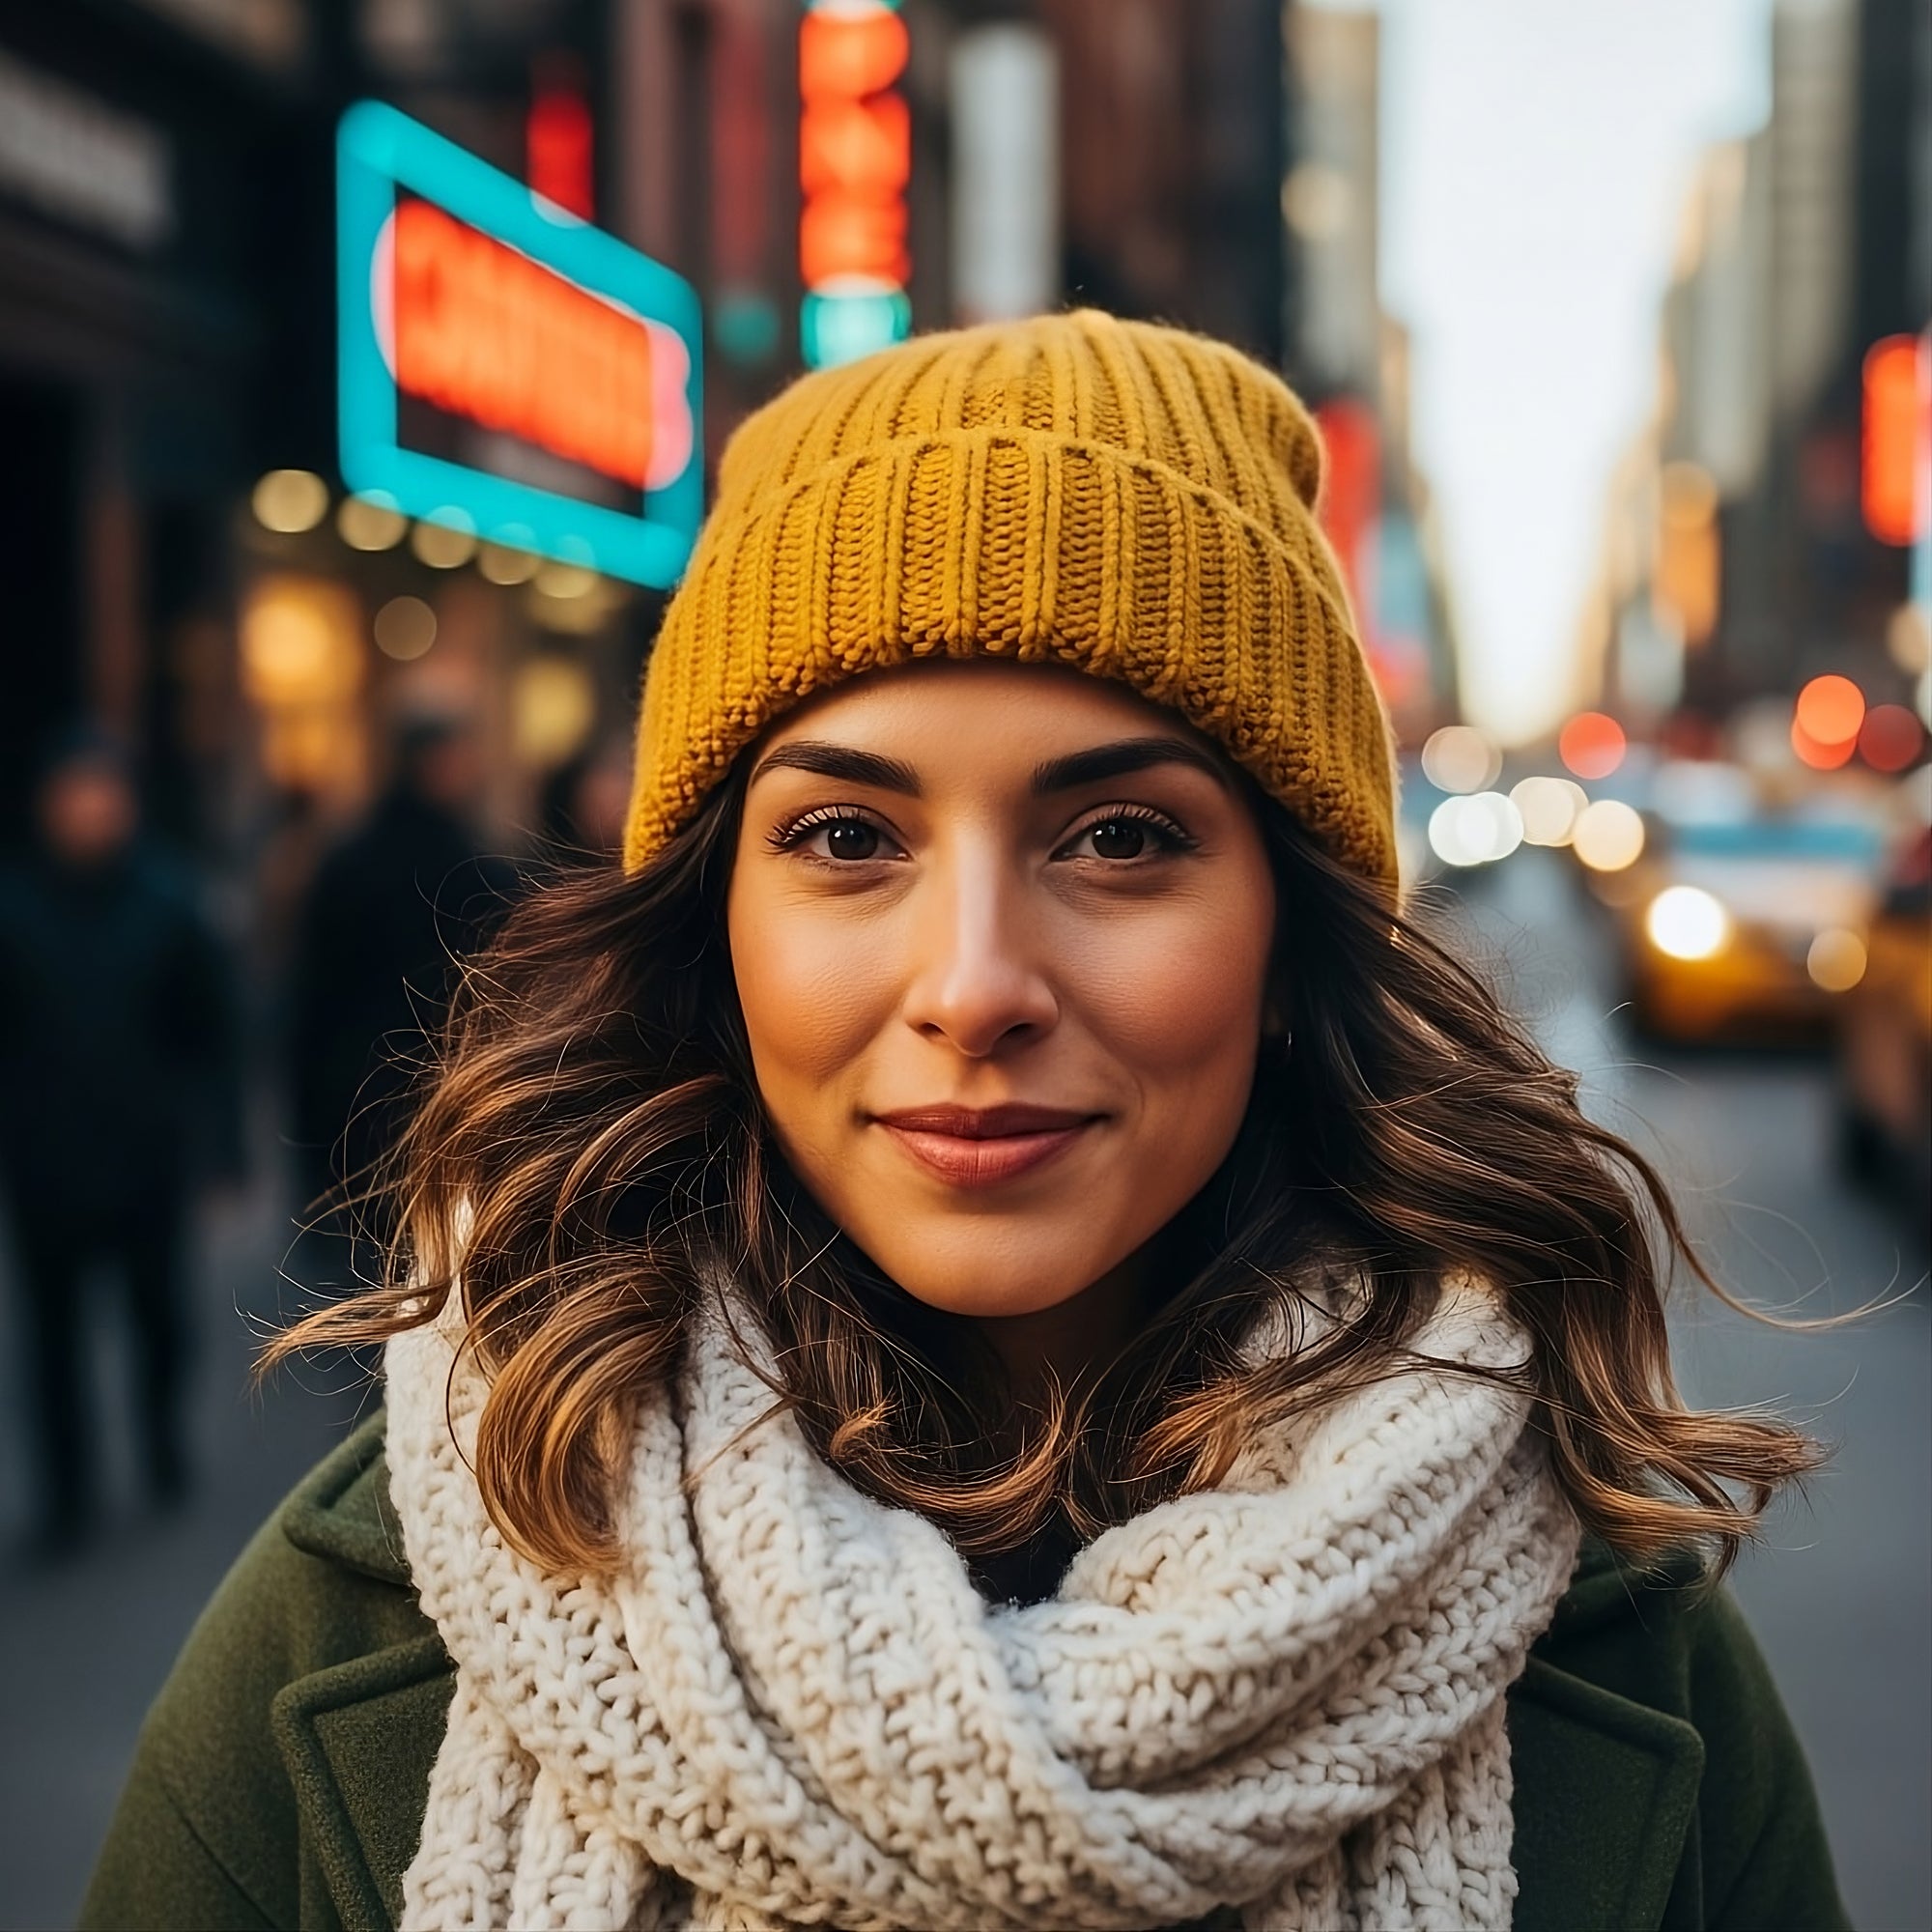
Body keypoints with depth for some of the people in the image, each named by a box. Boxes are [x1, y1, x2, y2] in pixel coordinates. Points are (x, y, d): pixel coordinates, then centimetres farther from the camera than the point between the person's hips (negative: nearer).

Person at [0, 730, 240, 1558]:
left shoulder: (166, 899, -5)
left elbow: (209, 1029, -2)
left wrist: (220, 1141, -4)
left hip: (148, 1155, 0)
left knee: (158, 1313, 14)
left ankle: (163, 1442, 38)